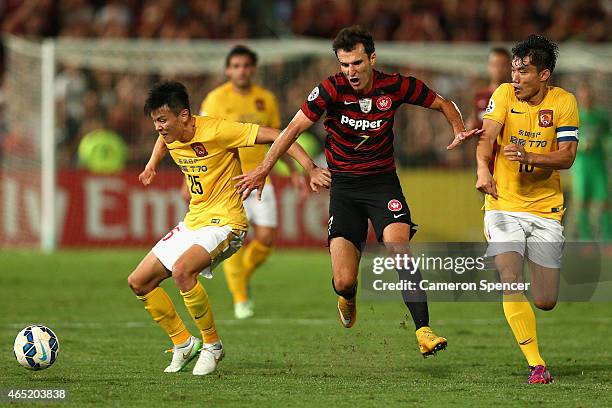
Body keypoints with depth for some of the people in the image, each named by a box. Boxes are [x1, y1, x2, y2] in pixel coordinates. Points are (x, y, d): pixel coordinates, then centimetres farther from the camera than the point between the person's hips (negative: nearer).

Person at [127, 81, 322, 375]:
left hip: (224, 222, -9)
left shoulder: (216, 131, -21)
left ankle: (212, 345, -15)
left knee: (181, 269, -34)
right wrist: (152, 165, 20)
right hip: (192, 222, 9)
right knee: (138, 282, 5)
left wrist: (311, 169, -30)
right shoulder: (171, 136, 2)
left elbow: (275, 136, -22)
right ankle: (184, 344, 18)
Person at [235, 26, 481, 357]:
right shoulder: (332, 89, -12)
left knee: (398, 244, -28)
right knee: (344, 283, -7)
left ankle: (424, 331, -27)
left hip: (383, 180, 0)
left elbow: (443, 105, 6)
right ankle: (348, 298, 33)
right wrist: (263, 169, -15)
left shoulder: (395, 86, -8)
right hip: (344, 185, 0)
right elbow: (295, 128, -8)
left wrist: (459, 131, -14)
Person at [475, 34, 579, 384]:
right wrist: (483, 170, -35)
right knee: (510, 281, -21)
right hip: (504, 207, 0)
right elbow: (487, 137, -14)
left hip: (545, 210, 0)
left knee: (546, 302, 2)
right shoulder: (505, 95, -2)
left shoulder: (564, 102, -4)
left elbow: (567, 156, -11)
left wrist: (529, 156, -29)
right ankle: (536, 363, -13)